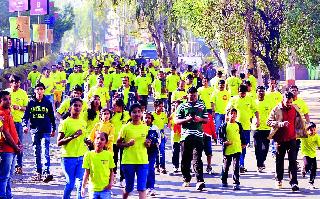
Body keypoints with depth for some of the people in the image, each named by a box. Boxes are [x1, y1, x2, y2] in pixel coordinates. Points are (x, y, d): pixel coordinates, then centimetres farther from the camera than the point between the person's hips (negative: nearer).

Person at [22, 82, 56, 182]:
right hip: (35, 130, 2)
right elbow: (26, 115, 5)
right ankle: (38, 172, 16)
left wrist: (53, 129, 18)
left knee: (46, 151, -13)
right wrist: (25, 125, -12)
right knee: (36, 152, 8)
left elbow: (52, 117, 14)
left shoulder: (48, 103, 6)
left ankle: (46, 172, -21)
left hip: (46, 130, -2)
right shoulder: (31, 103, 6)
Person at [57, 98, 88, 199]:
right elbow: (59, 142, -10)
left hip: (81, 157, 5)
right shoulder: (65, 123, -6)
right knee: (70, 183, -2)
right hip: (68, 157, -5)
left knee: (81, 183, -2)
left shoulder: (83, 122, 12)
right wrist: (72, 136, -22)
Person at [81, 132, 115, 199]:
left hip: (105, 188, 0)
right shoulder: (88, 154, -1)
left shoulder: (108, 154, 0)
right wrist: (83, 186, -5)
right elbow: (87, 172, 1)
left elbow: (111, 171, 7)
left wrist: (111, 183, -7)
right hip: (93, 188, 0)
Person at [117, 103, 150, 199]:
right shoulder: (126, 128, -2)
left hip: (143, 161, 1)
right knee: (129, 188, 10)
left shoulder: (145, 127, 6)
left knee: (142, 188, -8)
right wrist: (127, 144, -17)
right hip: (128, 161, -1)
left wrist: (148, 143, -2)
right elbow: (118, 143, 2)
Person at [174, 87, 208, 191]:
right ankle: (186, 179, 19)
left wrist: (200, 119, -5)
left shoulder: (202, 106, 15)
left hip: (198, 135, 0)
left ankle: (200, 181, -19)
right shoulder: (182, 106, 9)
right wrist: (186, 120, -12)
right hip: (186, 135, 1)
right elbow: (176, 121, 5)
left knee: (197, 158, -10)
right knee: (185, 159, 5)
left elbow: (206, 120, 16)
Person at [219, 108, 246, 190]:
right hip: (227, 149, 0)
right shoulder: (225, 125, 2)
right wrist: (224, 141, -13)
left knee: (236, 166, -6)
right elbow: (221, 135, 1)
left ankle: (236, 183, -7)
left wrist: (243, 143, 12)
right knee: (226, 166, 11)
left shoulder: (238, 125, 8)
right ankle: (224, 181, 28)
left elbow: (242, 135, 17)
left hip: (237, 149, 0)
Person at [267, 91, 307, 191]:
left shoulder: (295, 109, 2)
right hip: (280, 139, 0)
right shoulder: (276, 110, -5)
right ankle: (278, 180, 28)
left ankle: (294, 183, -9)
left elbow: (300, 121, 13)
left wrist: (303, 132, 12)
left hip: (292, 138, 0)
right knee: (279, 160, 12)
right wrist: (280, 124, -21)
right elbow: (269, 122, -7)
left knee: (293, 161, -7)